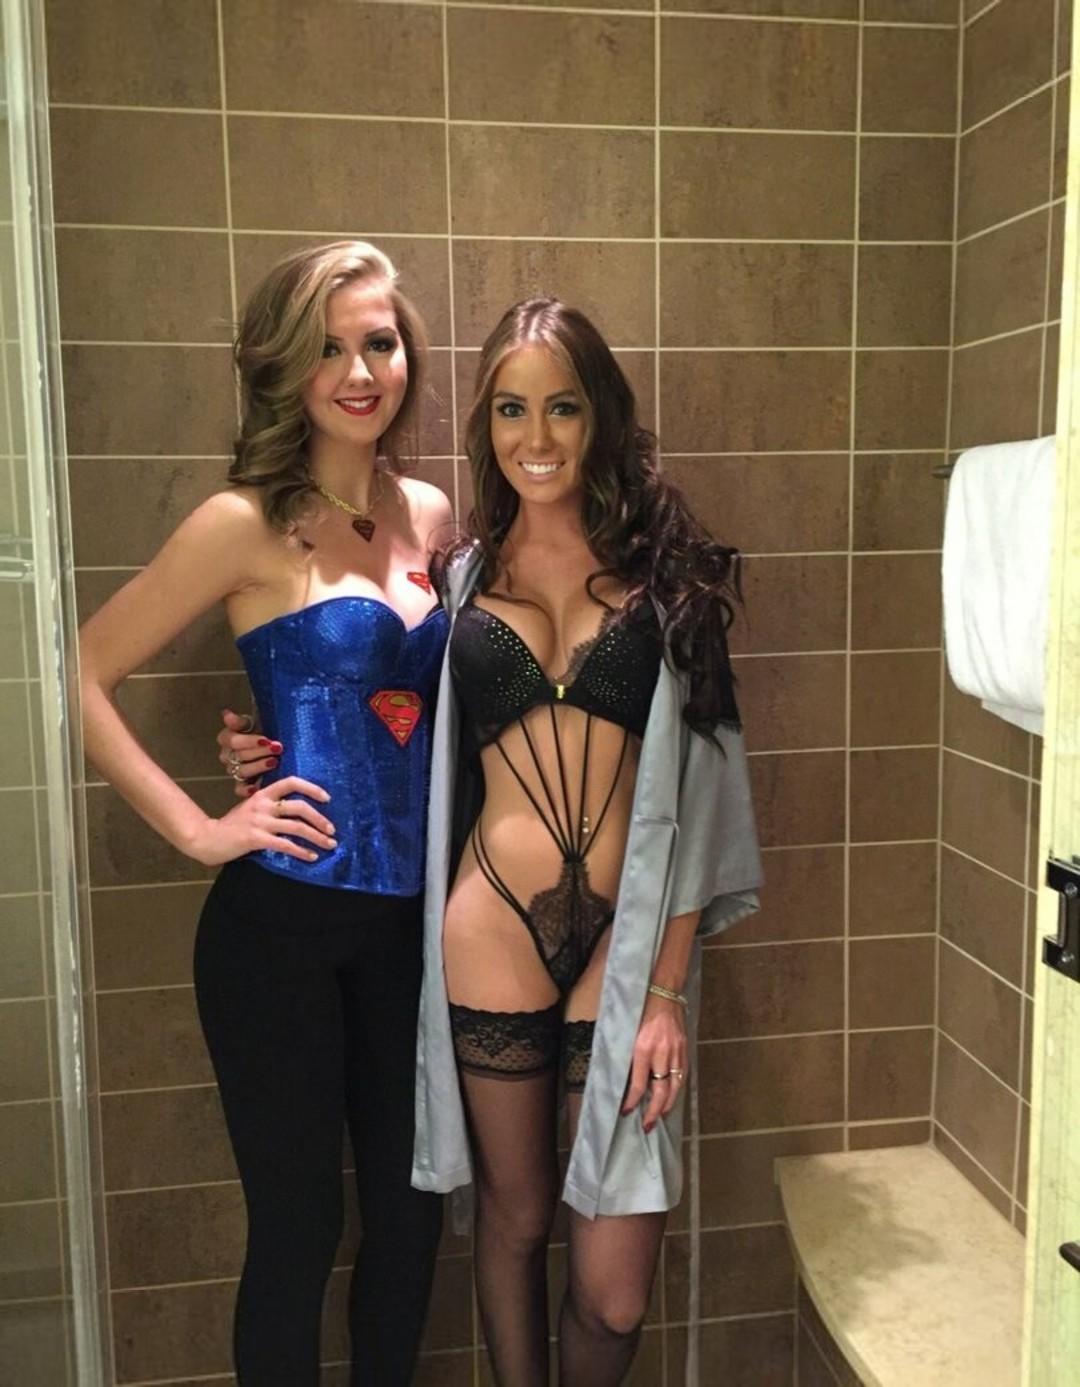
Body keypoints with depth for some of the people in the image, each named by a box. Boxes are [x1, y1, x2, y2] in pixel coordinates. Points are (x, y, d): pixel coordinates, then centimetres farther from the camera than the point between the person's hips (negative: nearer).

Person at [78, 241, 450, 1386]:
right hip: (280, 922, -5)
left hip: (406, 916, 6)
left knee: (410, 1210, 17)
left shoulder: (428, 515, 7)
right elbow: (84, 678, -10)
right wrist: (199, 829, -11)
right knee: (298, 1227, 10)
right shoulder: (247, 523, -10)